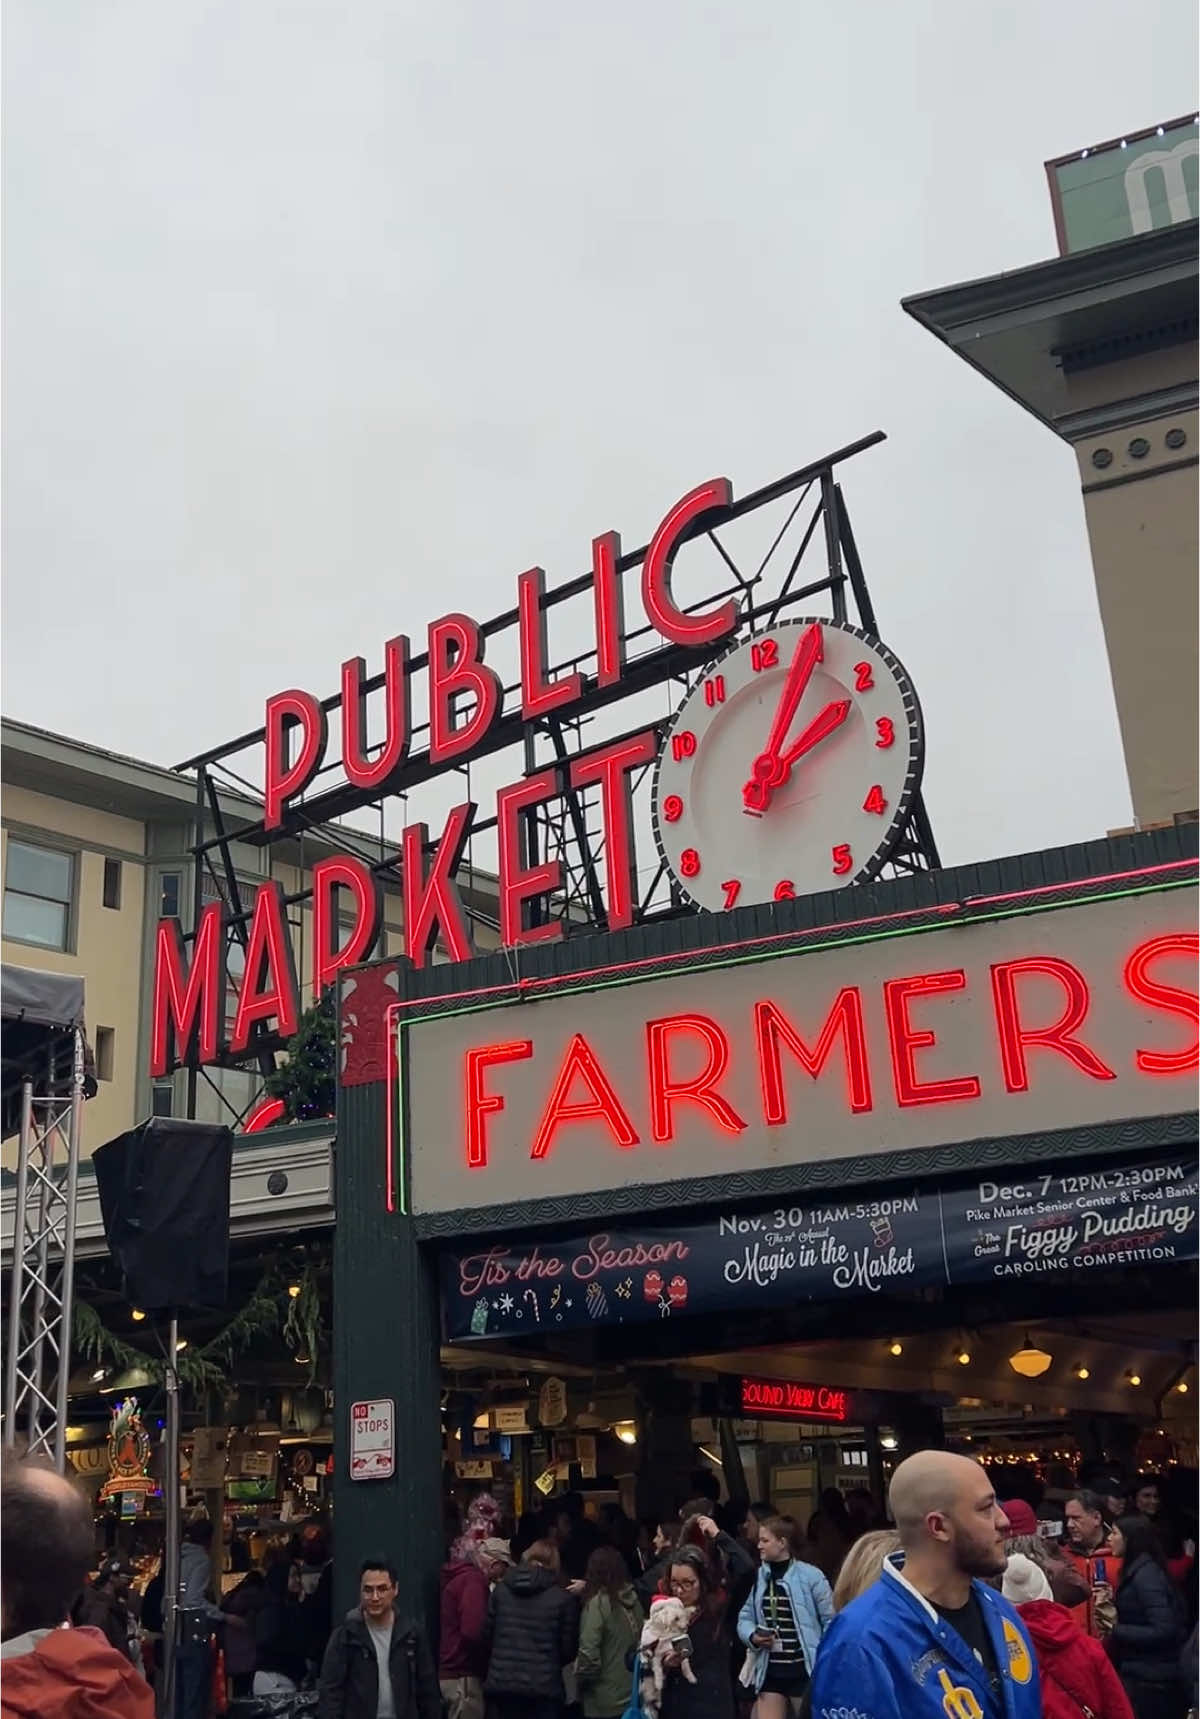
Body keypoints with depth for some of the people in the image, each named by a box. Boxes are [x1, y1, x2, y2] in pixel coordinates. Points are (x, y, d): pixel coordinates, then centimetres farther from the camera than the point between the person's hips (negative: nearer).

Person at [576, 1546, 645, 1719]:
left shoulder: (598, 1603, -16)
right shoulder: (634, 1601, 1)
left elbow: (589, 1653, -19)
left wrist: (580, 1679, -3)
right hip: (633, 1696, 6)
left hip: (604, 1703, -6)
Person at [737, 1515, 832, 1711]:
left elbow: (830, 1620, -8)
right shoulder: (759, 1576, 5)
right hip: (770, 1670, 5)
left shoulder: (810, 1576, -11)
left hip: (804, 1670, -5)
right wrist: (753, 1636, -11)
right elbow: (745, 1617, 9)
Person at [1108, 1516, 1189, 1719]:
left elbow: (1163, 1631, -23)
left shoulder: (1145, 1574, -17)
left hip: (1152, 1678, -9)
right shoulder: (1137, 1571, 10)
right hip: (1141, 1672, 9)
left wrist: (1116, 1630, -19)